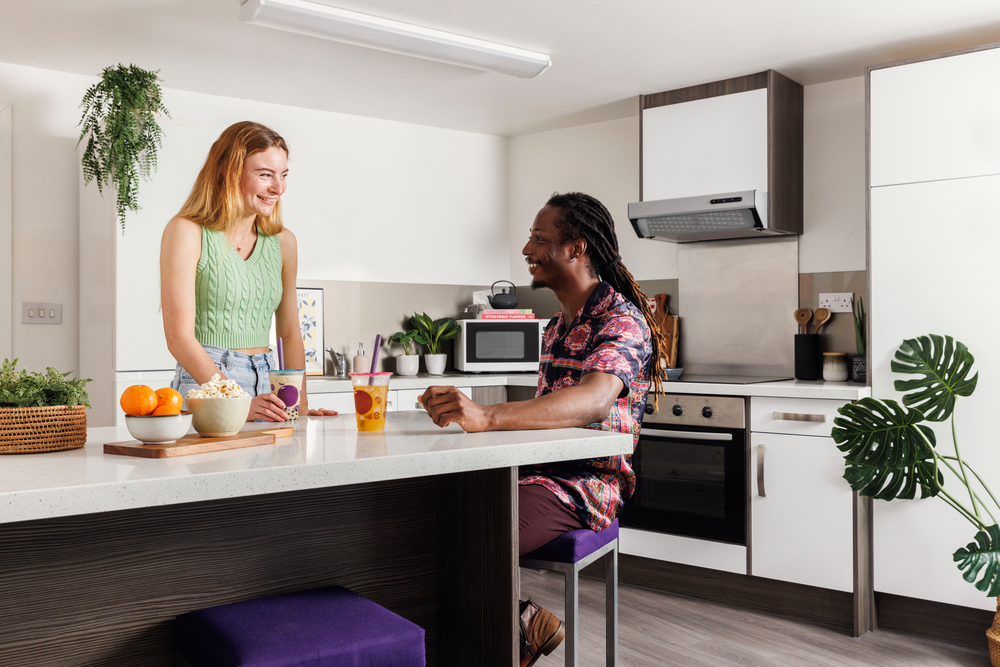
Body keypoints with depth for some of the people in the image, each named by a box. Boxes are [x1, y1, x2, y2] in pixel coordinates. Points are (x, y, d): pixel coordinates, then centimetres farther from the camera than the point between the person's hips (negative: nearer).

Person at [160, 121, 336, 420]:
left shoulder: (283, 242, 12)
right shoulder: (187, 232, -5)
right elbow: (179, 337, -10)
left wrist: (301, 405, 4)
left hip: (266, 386, 4)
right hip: (203, 382, -4)